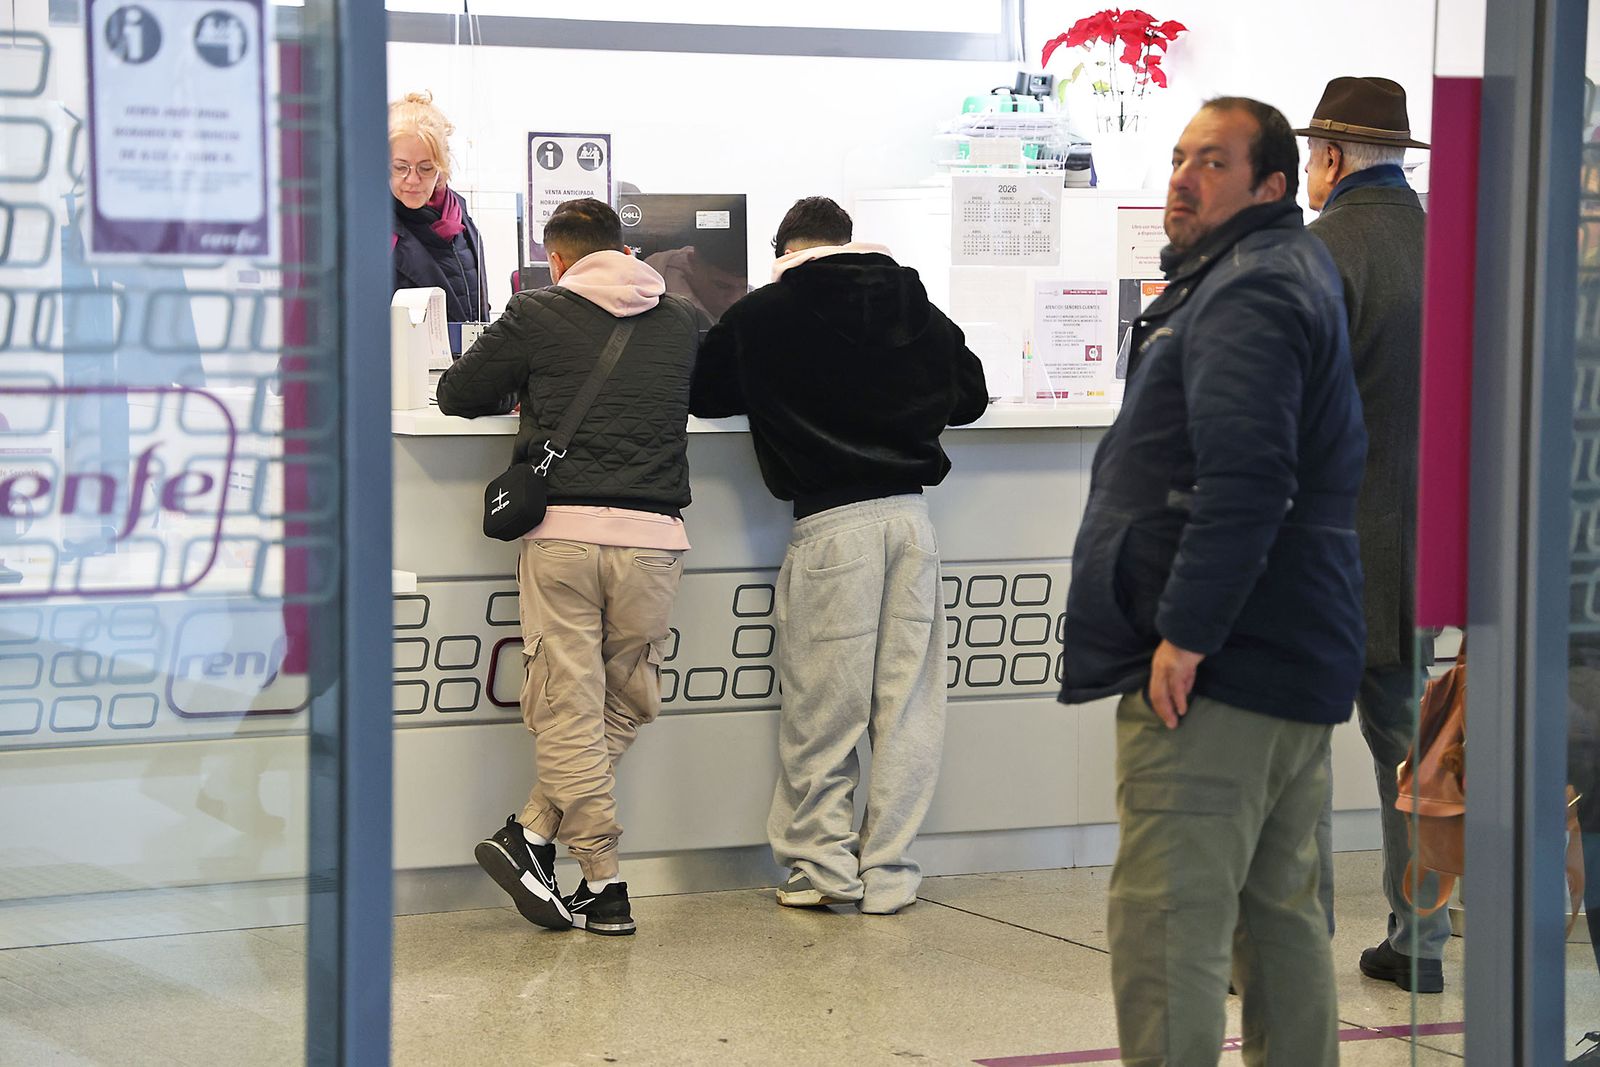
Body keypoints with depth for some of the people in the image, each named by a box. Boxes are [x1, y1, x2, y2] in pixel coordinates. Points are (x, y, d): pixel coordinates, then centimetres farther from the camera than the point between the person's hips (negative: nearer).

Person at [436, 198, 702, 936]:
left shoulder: (537, 315, 4)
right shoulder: (682, 322, 13)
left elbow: (457, 395, 12)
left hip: (562, 531, -2)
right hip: (653, 536, 2)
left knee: (570, 712, 2)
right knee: (625, 705, 12)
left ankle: (604, 885, -1)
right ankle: (532, 836, 4)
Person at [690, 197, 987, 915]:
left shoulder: (763, 315, 2)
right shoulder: (914, 304, 10)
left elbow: (703, 393, 14)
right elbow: (971, 396, 18)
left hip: (831, 523, -3)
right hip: (911, 512, 3)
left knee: (822, 707, 4)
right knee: (907, 702, 7)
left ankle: (823, 864, 9)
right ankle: (888, 871, 10)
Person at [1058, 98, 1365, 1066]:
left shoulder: (1248, 294, -14)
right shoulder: (1301, 276, 21)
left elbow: (1244, 477, -26)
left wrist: (1185, 635, -23)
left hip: (1215, 670, -11)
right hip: (1299, 661, 11)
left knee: (1167, 920, -10)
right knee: (1280, 906, 17)